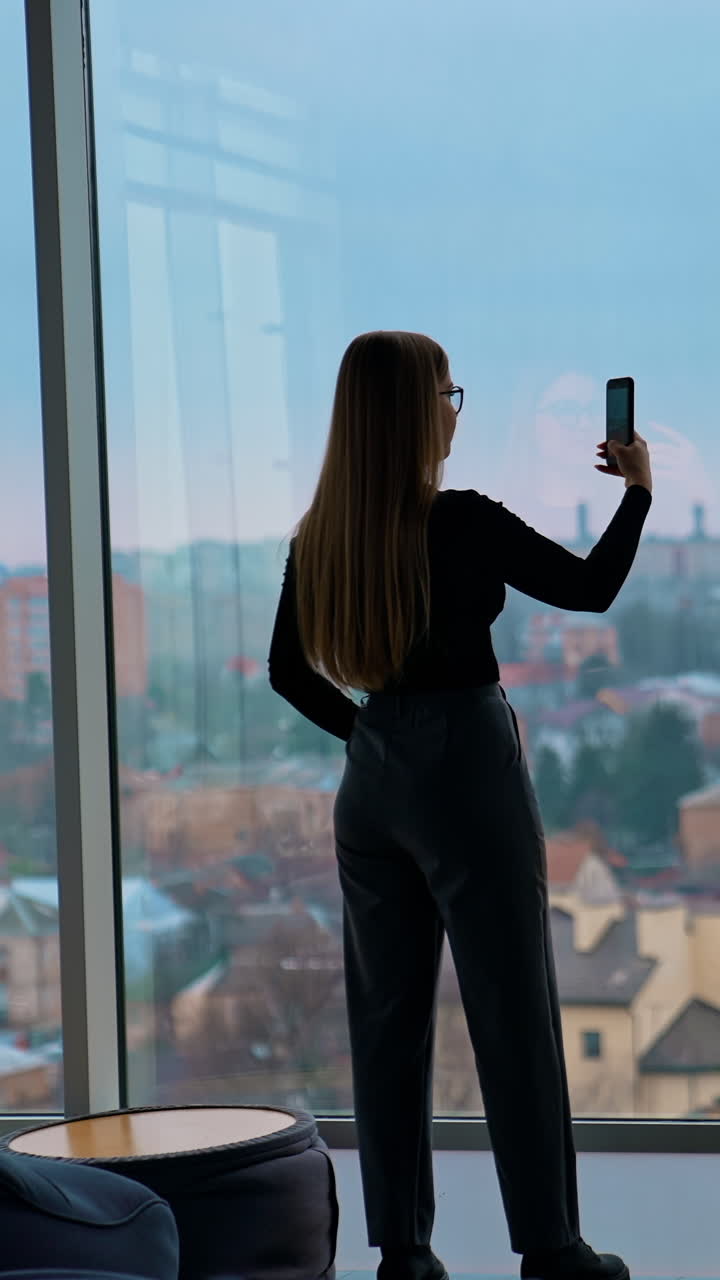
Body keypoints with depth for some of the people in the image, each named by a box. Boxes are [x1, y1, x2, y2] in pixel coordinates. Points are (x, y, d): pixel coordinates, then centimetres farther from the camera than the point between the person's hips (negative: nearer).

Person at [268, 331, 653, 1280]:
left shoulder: (320, 537, 1)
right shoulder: (464, 524, -15)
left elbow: (287, 671, 10)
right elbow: (592, 588, -4)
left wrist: (365, 728, 14)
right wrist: (637, 490, 8)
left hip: (372, 782, 6)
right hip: (470, 774, -6)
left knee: (388, 1016, 11)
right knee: (514, 1018, 2)